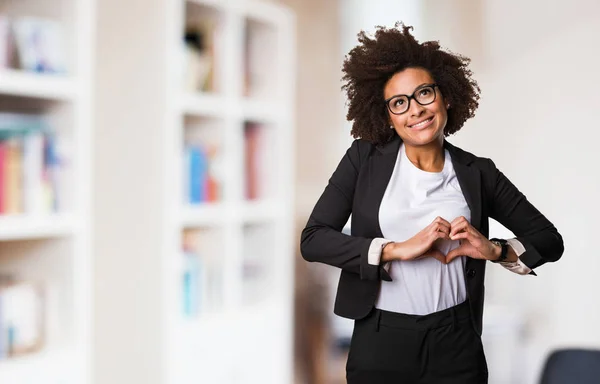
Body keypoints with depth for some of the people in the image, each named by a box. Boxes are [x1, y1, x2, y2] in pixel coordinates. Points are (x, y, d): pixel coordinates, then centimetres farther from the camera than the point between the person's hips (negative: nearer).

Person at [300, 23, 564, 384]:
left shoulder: (477, 172, 2)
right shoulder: (364, 159, -2)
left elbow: (550, 240, 6)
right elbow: (313, 239, -10)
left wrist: (495, 250, -12)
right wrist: (396, 249, -19)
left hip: (456, 344, 1)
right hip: (379, 341, 0)